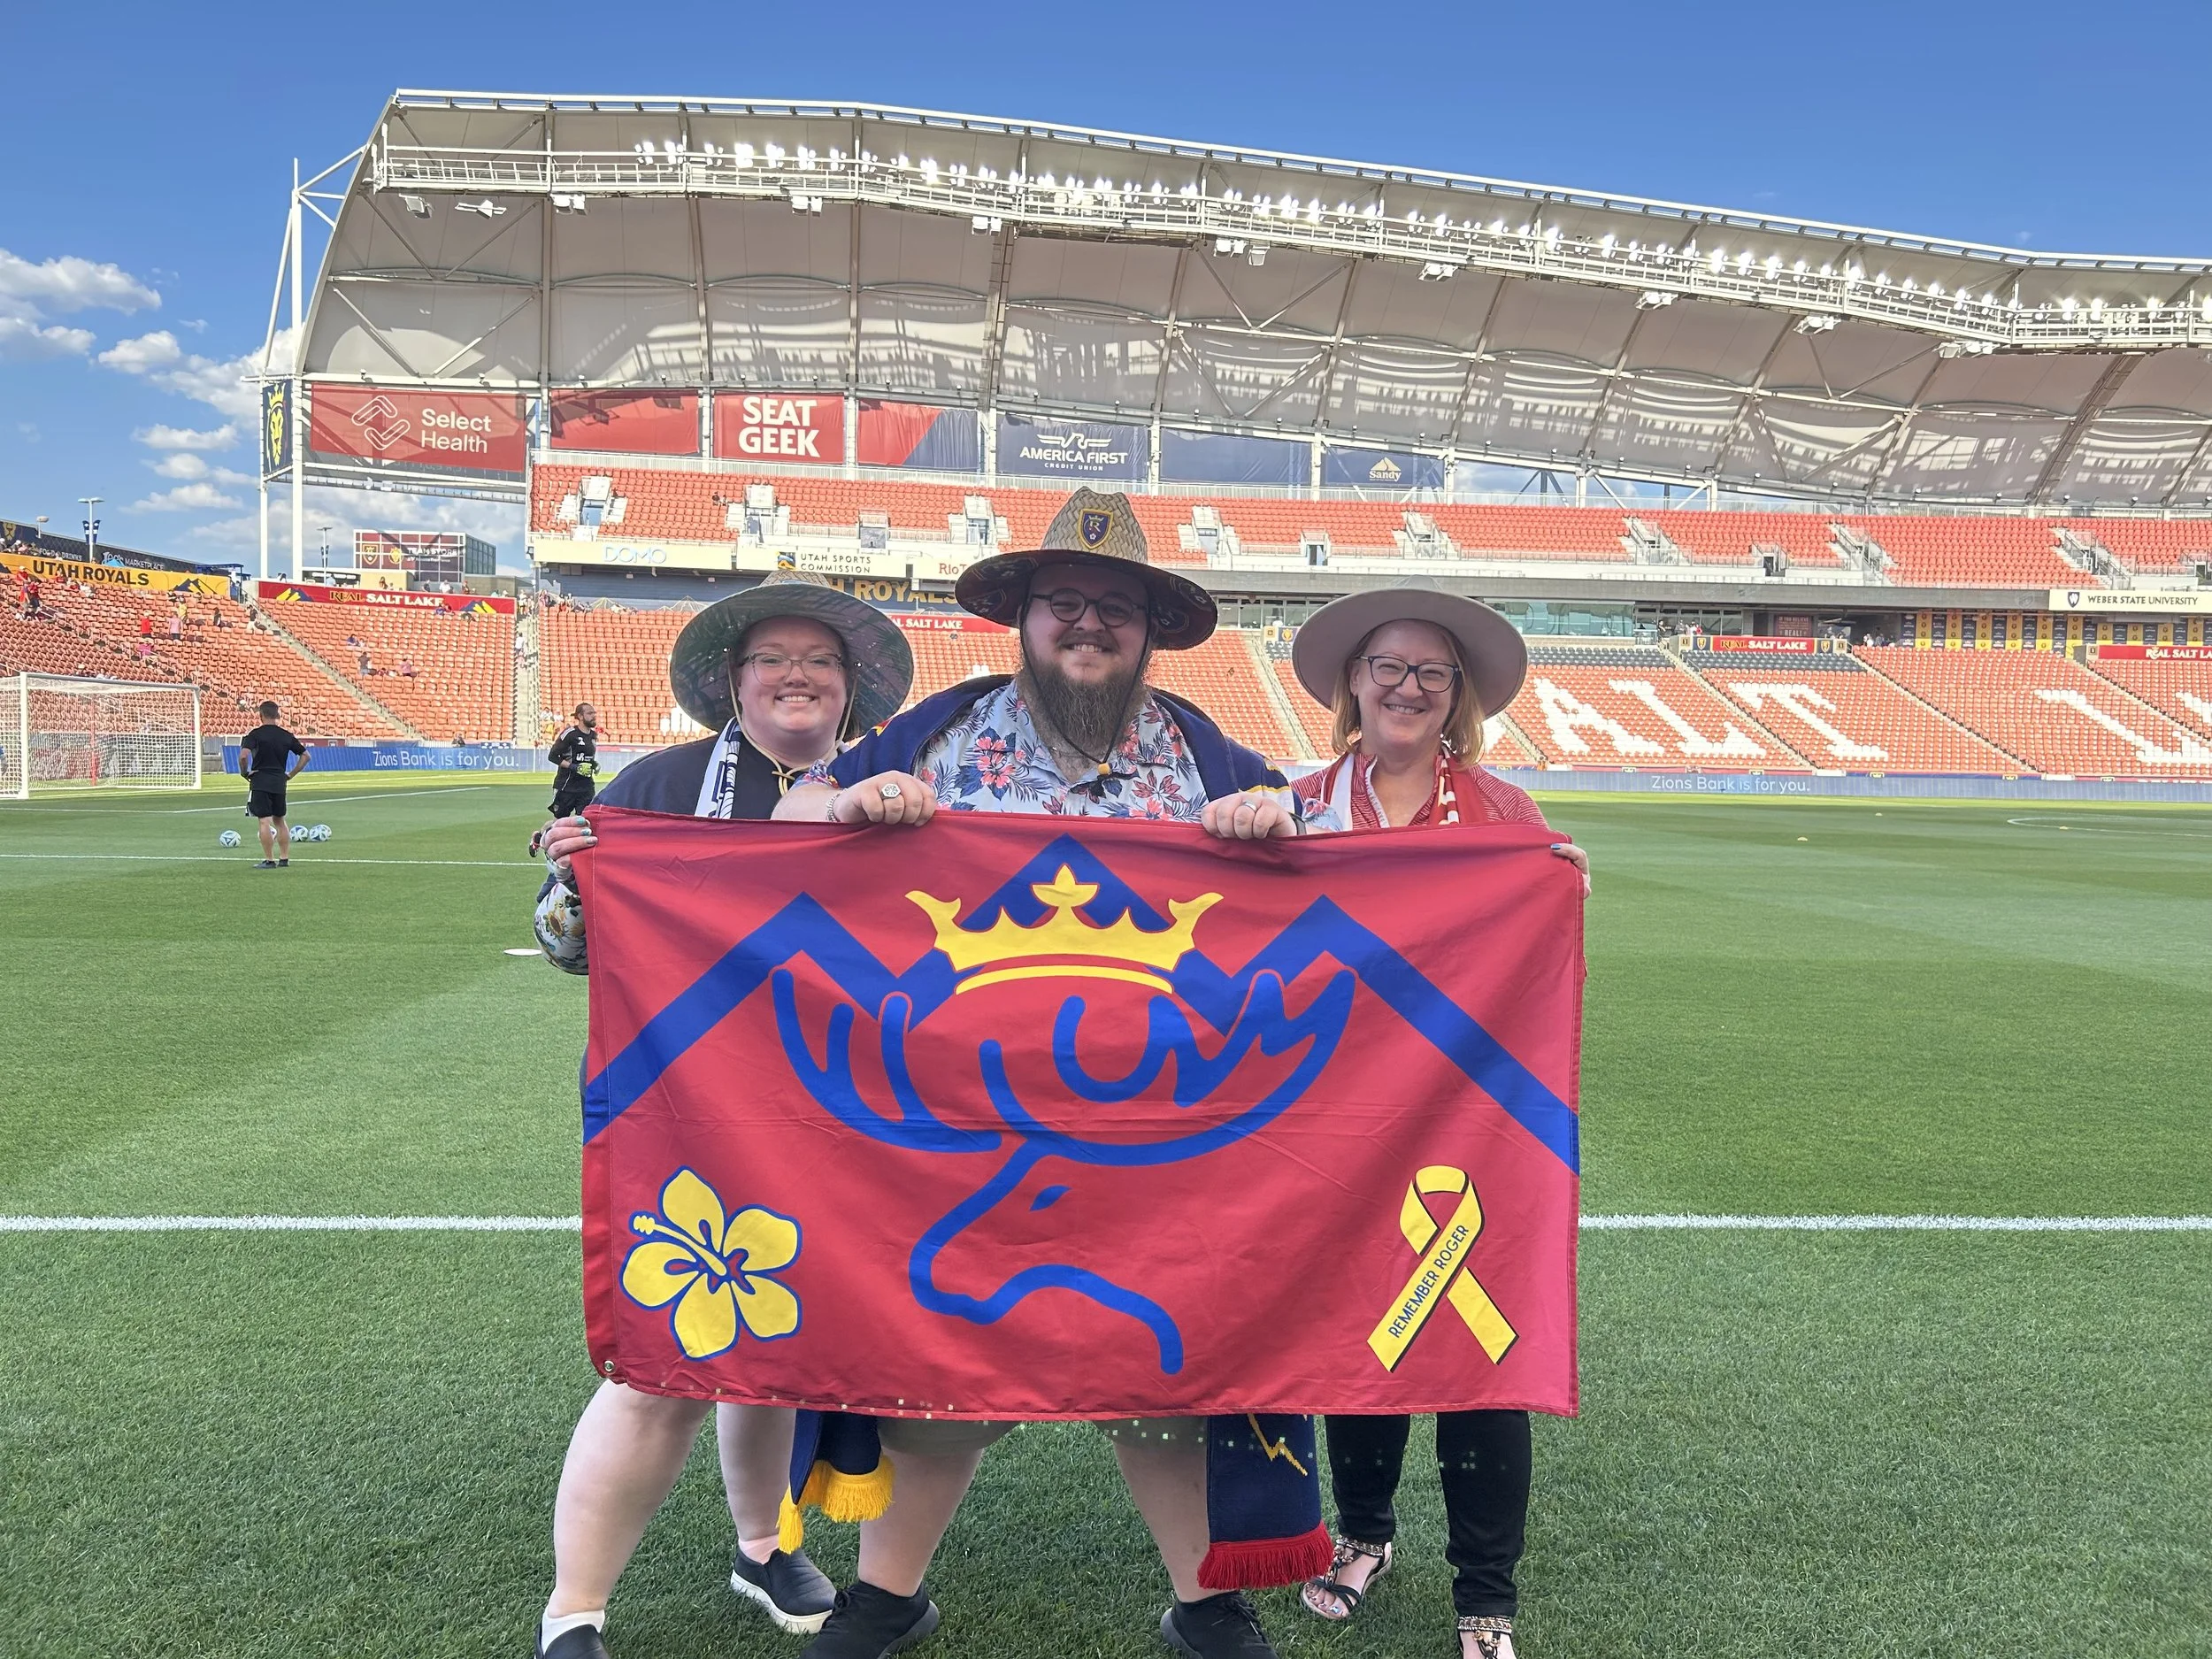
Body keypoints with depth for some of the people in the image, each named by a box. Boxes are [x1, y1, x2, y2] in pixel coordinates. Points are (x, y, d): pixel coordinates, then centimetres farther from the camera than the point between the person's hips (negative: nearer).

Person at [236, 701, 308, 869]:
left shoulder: (255, 734, -7)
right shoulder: (287, 736, 8)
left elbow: (243, 755, -20)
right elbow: (305, 756, 12)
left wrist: (244, 772, -4)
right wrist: (291, 775, 14)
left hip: (260, 782, -5)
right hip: (280, 783, 5)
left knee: (265, 821, -4)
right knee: (279, 820, 15)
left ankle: (269, 860, -4)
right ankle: (284, 859, 16)